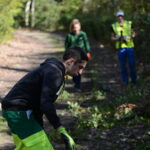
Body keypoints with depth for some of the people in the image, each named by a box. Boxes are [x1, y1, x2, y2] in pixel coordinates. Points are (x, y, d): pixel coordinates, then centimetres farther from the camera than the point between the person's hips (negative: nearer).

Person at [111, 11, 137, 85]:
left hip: (129, 46, 0)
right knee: (122, 65, 2)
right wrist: (118, 39, -11)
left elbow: (133, 33, 12)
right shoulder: (114, 26, 6)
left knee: (132, 64, -1)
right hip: (120, 47, 0)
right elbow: (112, 37, 10)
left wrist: (132, 36, -11)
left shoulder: (129, 24, 7)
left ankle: (134, 80, 13)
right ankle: (125, 81, 12)